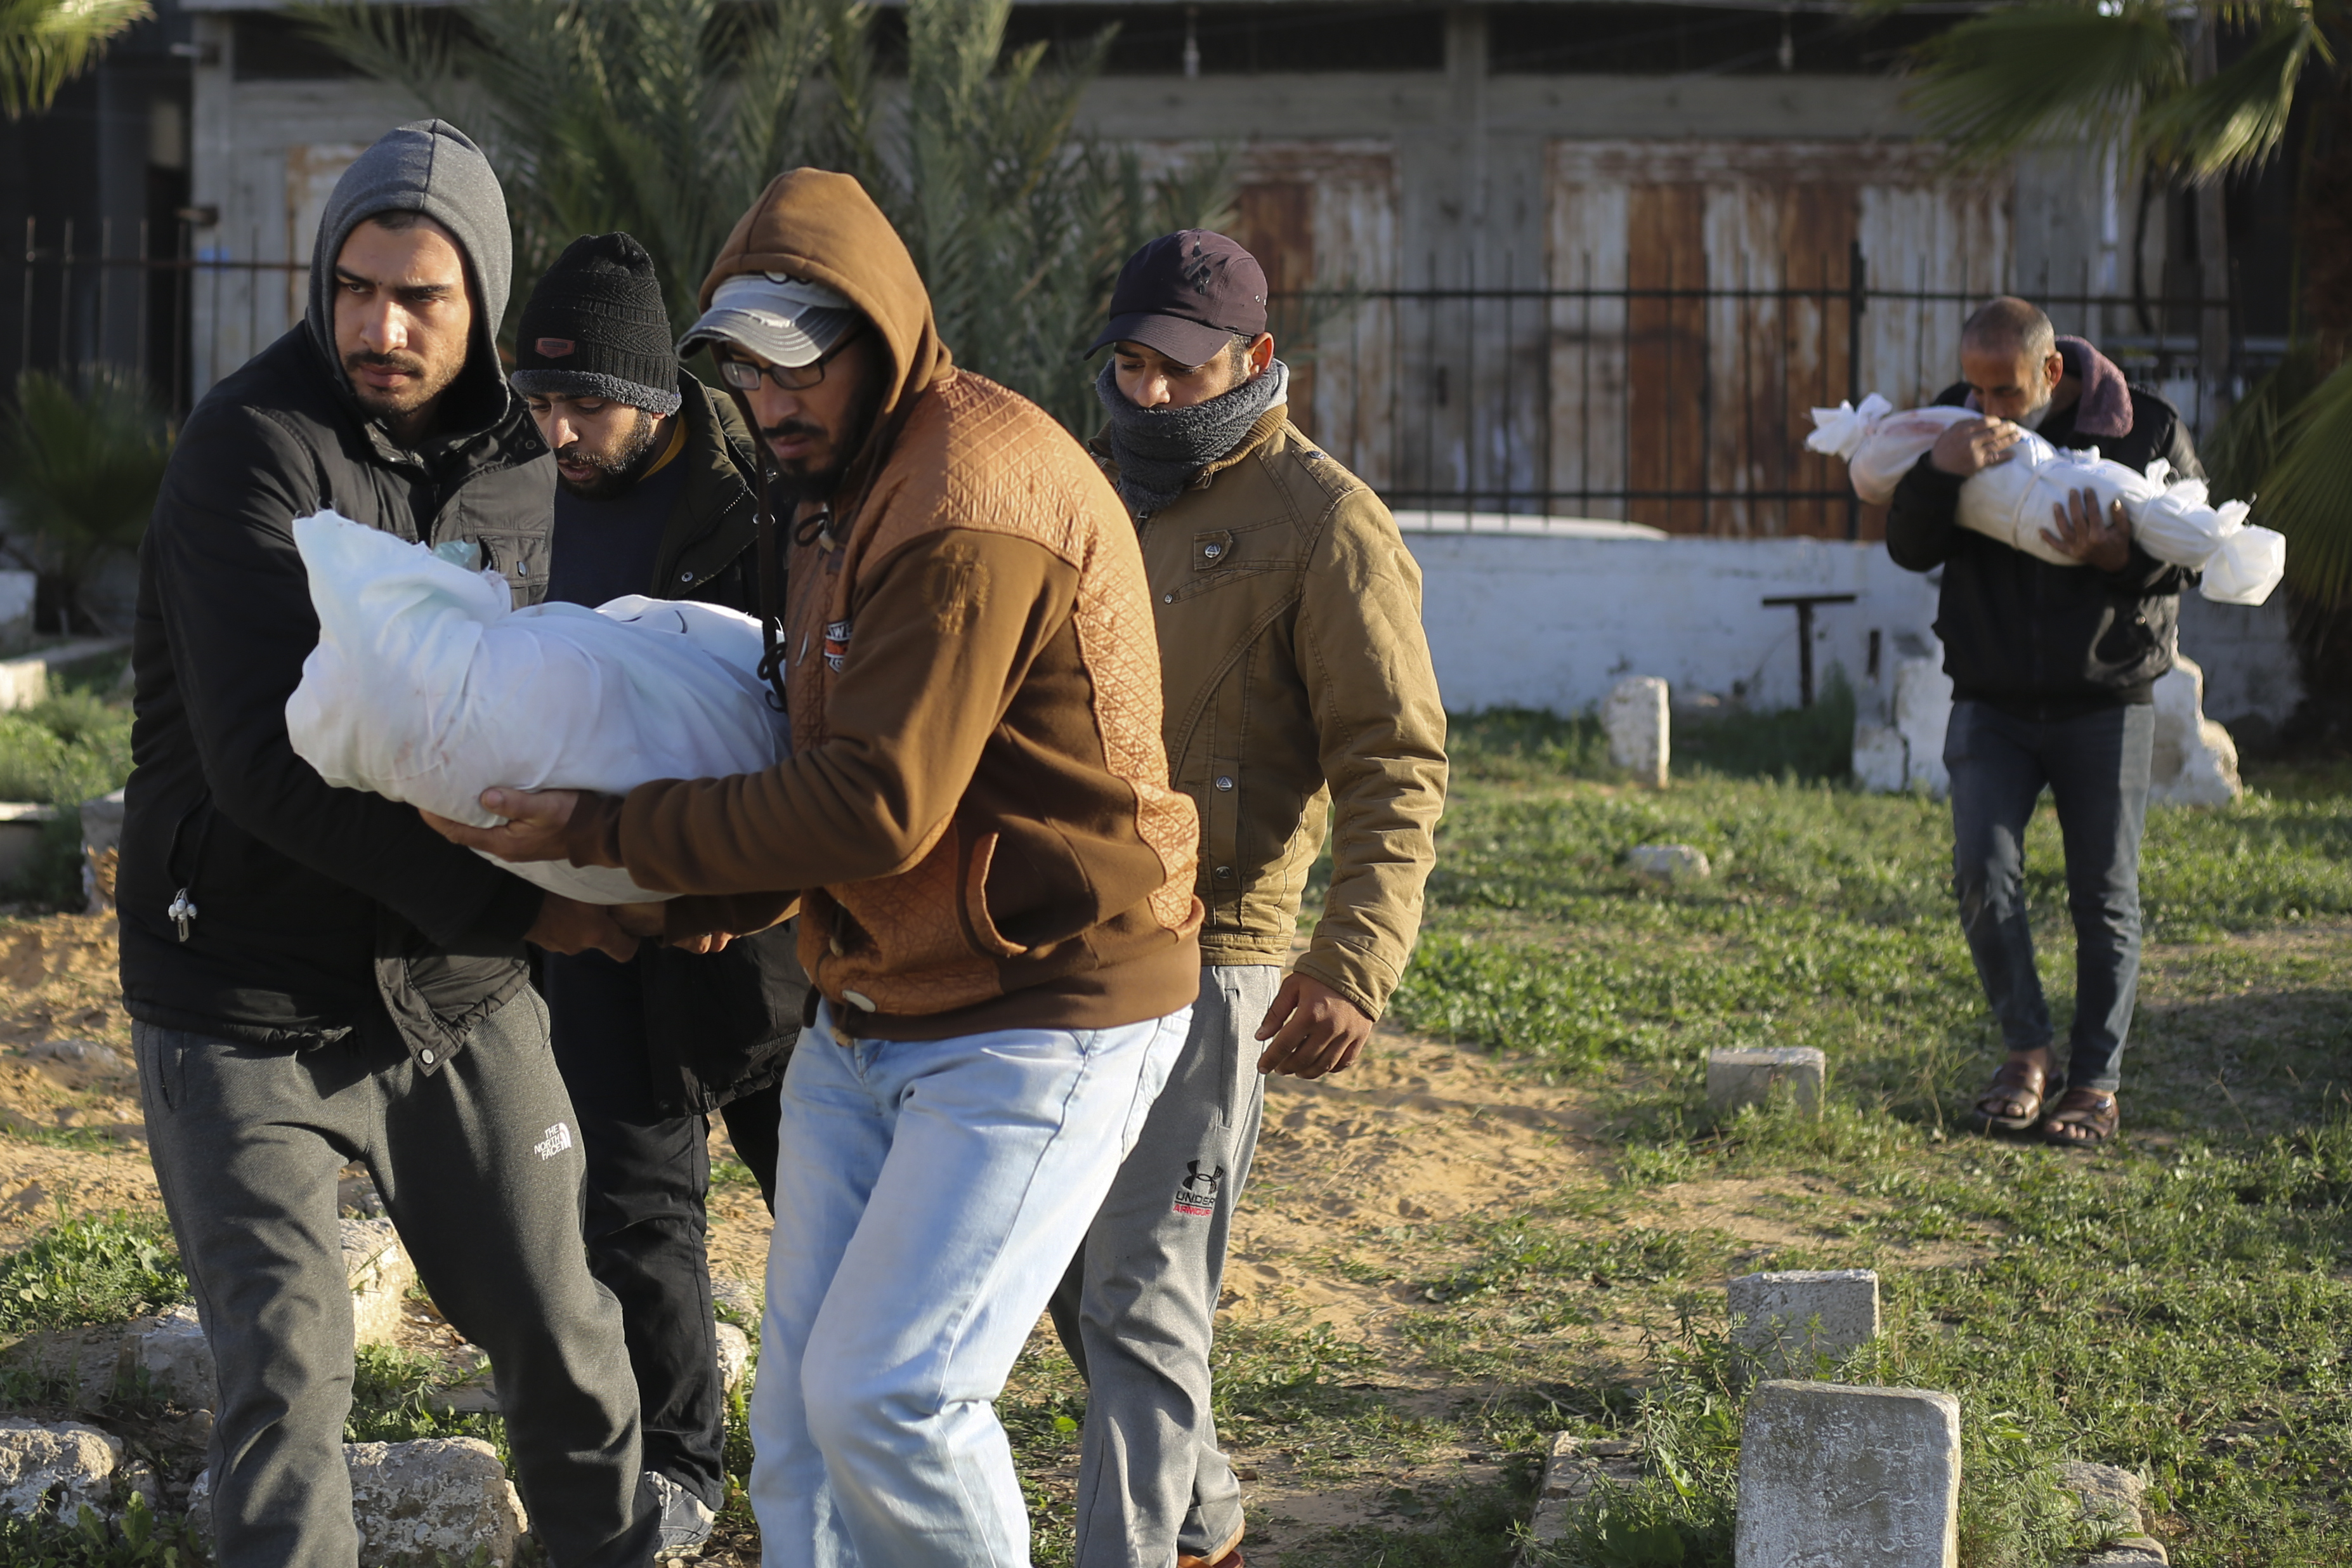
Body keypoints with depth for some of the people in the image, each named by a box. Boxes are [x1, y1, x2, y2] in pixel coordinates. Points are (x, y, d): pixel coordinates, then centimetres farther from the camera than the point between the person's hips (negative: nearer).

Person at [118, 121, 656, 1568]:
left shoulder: (515, 459, 2)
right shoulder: (254, 447, -18)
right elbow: (268, 760, -25)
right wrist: (506, 902, -24)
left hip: (453, 994, 5)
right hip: (248, 1001, -5)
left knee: (561, 1329, 13)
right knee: (287, 1369, -6)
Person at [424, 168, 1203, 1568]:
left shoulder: (974, 507, -21)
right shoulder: (848, 484, 13)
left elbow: (876, 808, -24)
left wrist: (608, 833, -16)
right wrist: (705, 907, -3)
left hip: (1038, 1025, -9)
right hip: (871, 1019, 10)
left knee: (886, 1396, -15)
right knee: (803, 1400, 7)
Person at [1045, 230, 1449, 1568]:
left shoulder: (1326, 526, -9)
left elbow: (1398, 768, -14)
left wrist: (1357, 965, -25)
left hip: (1203, 959, -8)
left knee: (1143, 1301, -8)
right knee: (1079, 1278, 17)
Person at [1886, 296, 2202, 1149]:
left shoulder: (2146, 428, -8)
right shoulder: (1959, 424, -1)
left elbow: (2193, 552, -5)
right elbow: (1909, 549, -6)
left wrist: (2122, 559, -27)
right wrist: (1940, 472, -25)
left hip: (2106, 702, -2)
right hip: (1991, 702, 2)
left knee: (2104, 896, 1)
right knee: (1983, 871, -11)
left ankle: (2096, 1080, 12)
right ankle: (2026, 1053, 7)